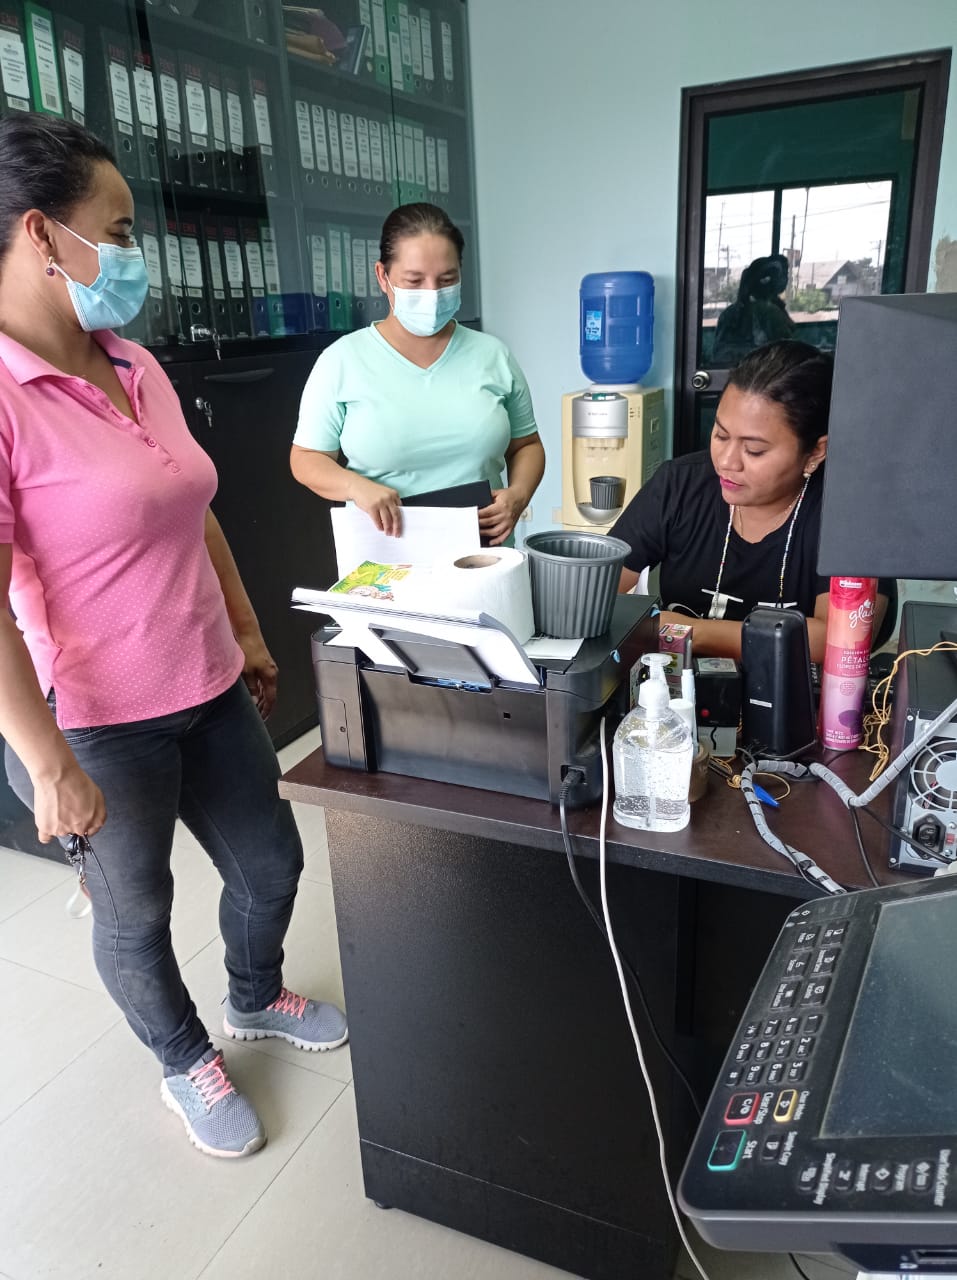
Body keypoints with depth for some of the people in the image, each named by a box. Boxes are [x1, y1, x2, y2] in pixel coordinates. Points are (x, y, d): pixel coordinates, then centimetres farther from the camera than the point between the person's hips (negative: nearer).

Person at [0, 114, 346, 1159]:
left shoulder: (132, 366, 4)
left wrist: (248, 632, 17)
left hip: (209, 690, 7)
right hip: (95, 725, -7)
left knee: (269, 864, 21)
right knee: (136, 912, 17)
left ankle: (255, 999, 52)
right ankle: (187, 1064, 46)